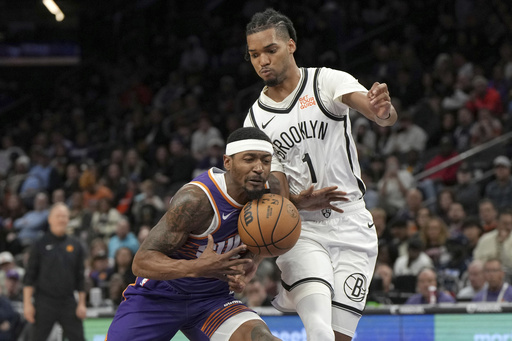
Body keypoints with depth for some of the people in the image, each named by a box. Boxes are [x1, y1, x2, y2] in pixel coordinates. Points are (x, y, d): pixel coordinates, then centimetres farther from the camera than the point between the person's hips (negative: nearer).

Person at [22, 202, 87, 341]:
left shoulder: (75, 245, 8)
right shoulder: (40, 245, 0)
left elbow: (80, 278, 11)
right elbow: (29, 277, -1)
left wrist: (81, 303, 5)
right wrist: (27, 303, -8)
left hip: (68, 303, 2)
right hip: (44, 302, -2)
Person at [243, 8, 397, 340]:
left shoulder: (327, 82, -4)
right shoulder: (256, 120, 5)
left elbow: (387, 118, -21)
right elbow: (276, 187, 0)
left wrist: (383, 110, -47)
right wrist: (298, 200, -24)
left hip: (353, 228, -1)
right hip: (300, 230, 1)